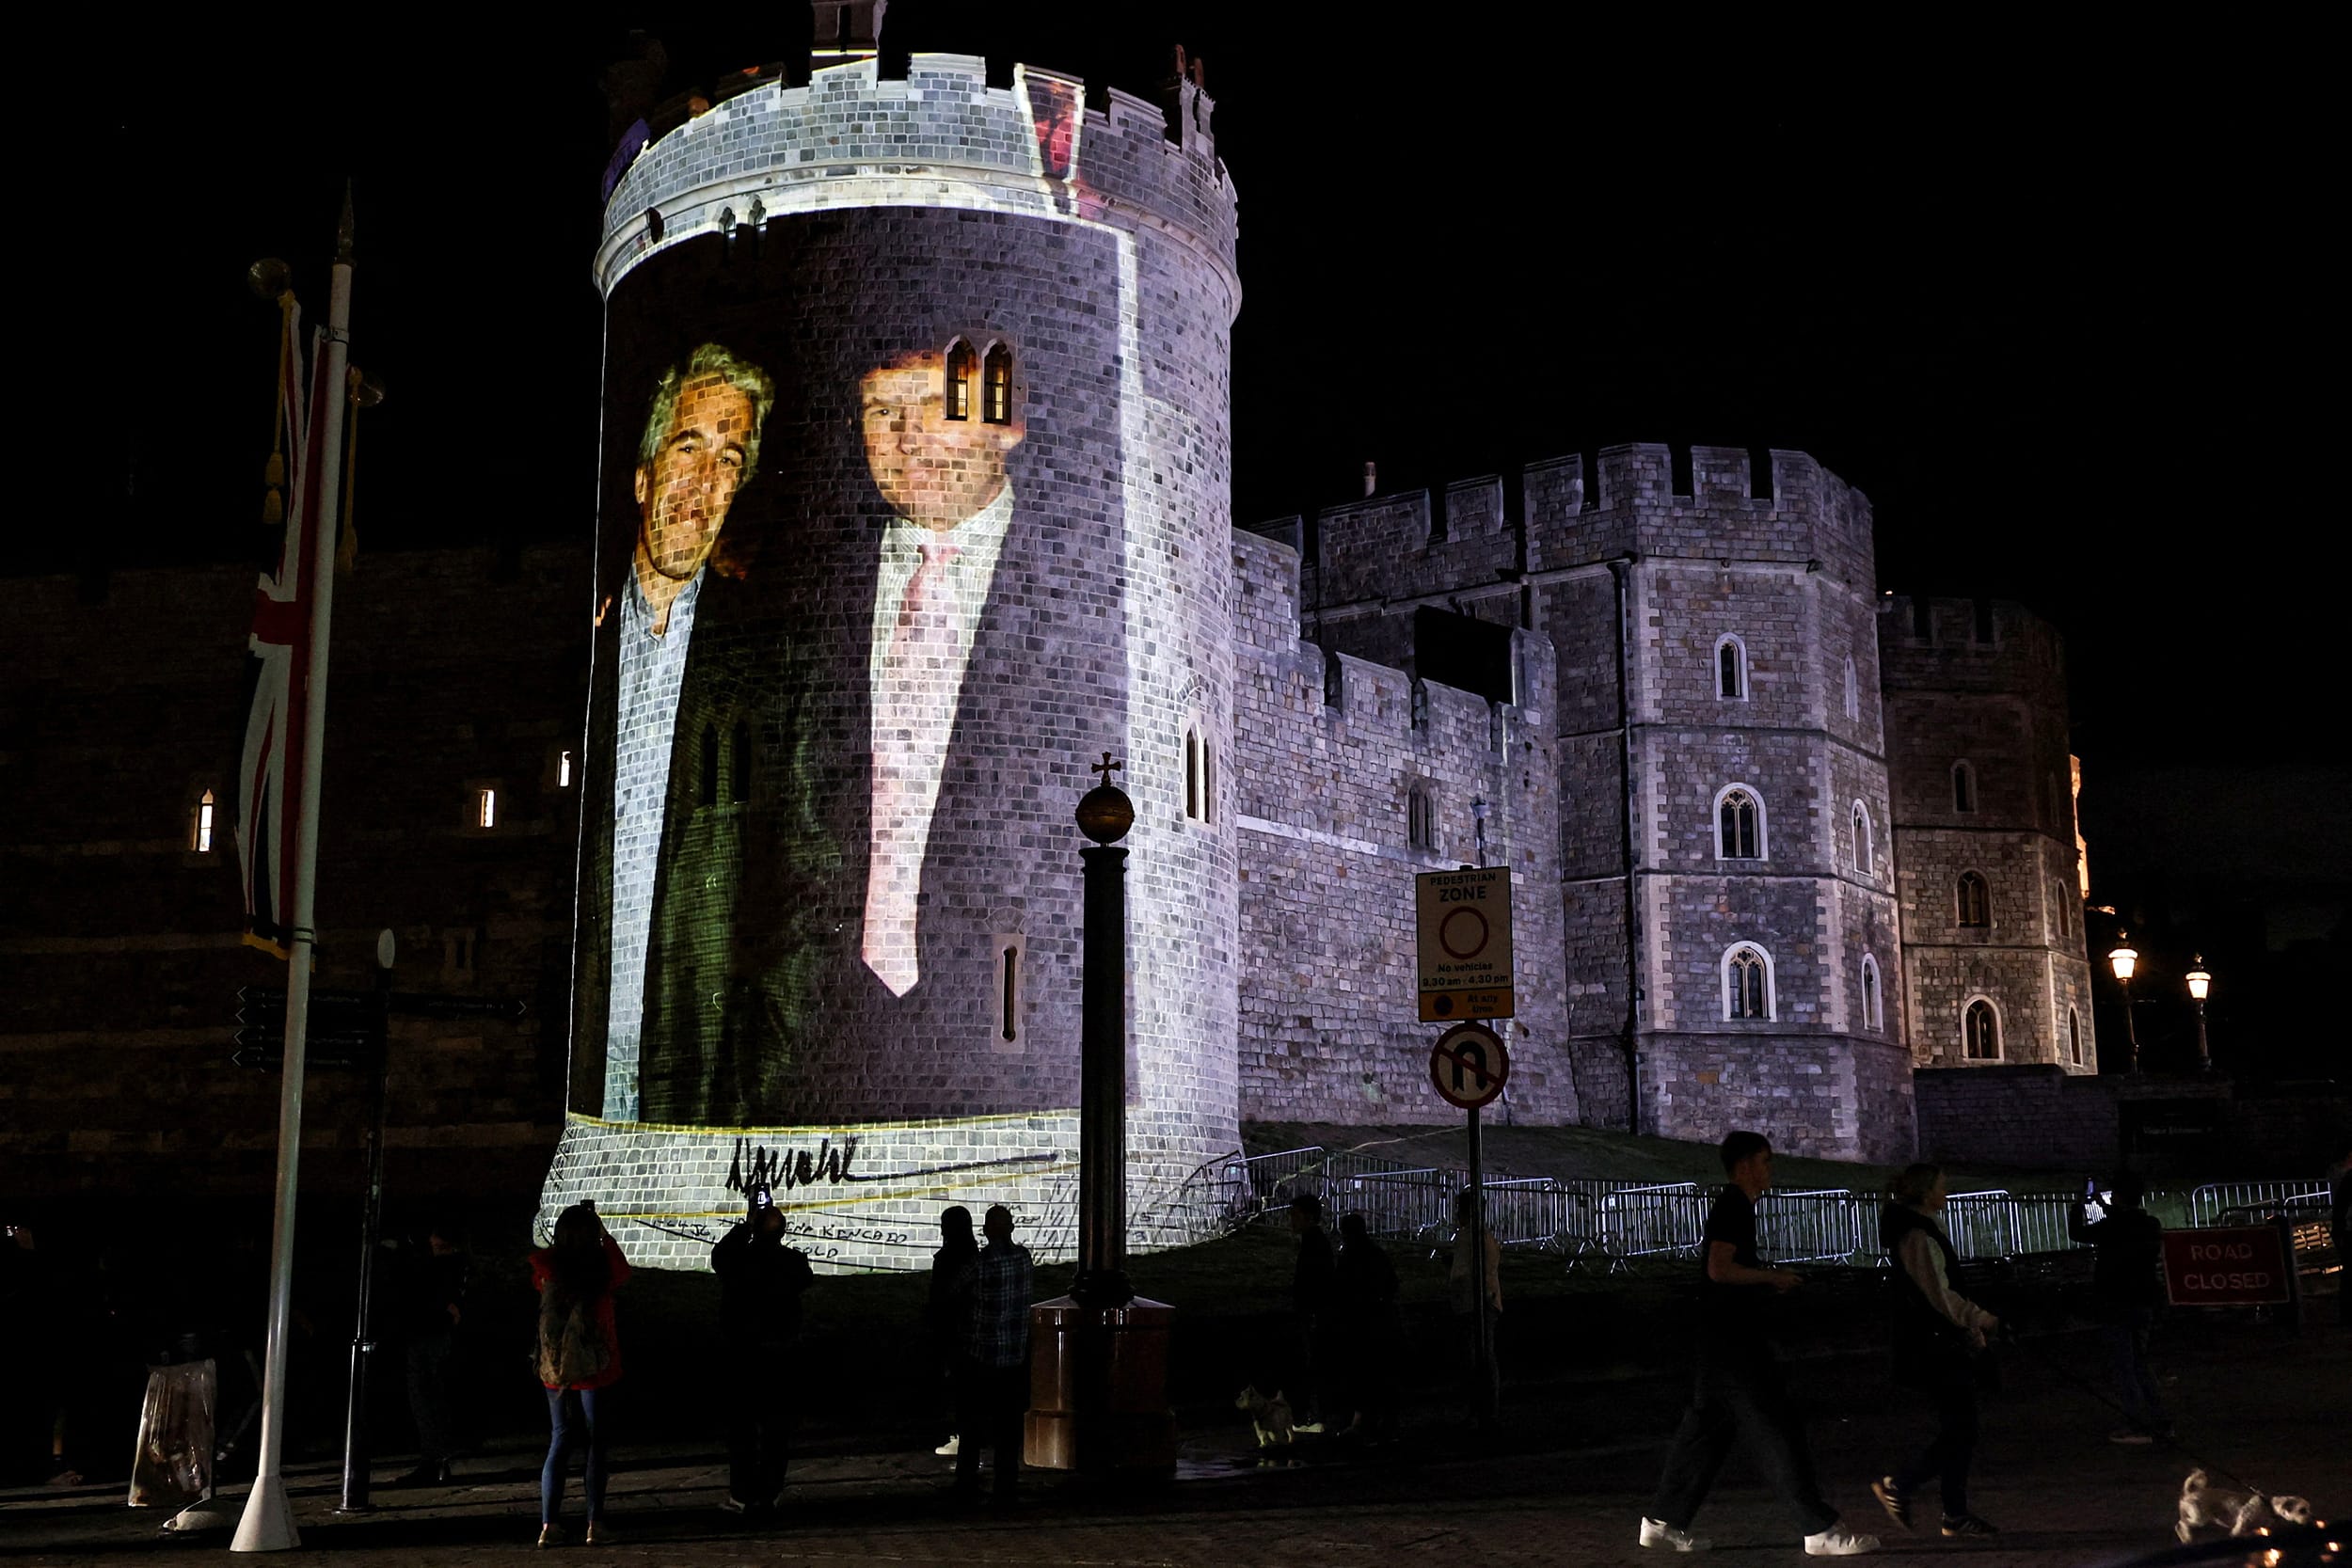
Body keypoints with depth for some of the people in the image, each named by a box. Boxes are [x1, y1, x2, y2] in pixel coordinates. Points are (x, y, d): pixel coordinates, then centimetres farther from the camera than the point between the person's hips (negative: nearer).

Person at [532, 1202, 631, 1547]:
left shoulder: (547, 1267, -5)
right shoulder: (601, 1265, -11)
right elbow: (623, 1272, 11)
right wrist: (604, 1234, 17)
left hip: (555, 1370, 3)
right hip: (595, 1367, -3)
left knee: (560, 1441, 12)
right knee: (598, 1443, 6)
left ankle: (549, 1524, 5)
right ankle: (595, 1522, 3)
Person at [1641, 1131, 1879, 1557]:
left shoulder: (1732, 1207, 18)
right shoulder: (1733, 1208, -13)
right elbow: (1719, 1268, -24)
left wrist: (1768, 1283, 13)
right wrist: (1772, 1276, -14)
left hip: (1722, 1338, 11)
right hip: (1733, 1340, -11)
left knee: (1705, 1429, 12)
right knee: (1777, 1430, -8)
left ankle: (1662, 1522, 16)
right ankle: (1821, 1530, -5)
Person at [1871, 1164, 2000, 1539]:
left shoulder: (1925, 1230, 16)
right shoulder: (1918, 1237, -17)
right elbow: (1941, 1297, -19)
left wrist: (1971, 1329, 19)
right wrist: (1982, 1320, -6)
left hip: (1943, 1347, 10)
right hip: (1935, 1349, -10)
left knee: (1958, 1431, 11)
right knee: (1960, 1434, -8)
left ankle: (1956, 1515, 14)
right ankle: (1897, 1485, 0)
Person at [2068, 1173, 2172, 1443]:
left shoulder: (2111, 1227, -17)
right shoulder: (2152, 1225, 3)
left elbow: (2077, 1232, -1)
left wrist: (2079, 1205, 17)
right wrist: (2105, 1207, 35)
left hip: (2116, 1307, -7)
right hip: (2144, 1306, 7)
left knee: (2123, 1368, -1)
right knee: (2139, 1365, 17)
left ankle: (2141, 1426, -4)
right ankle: (2161, 1423, 12)